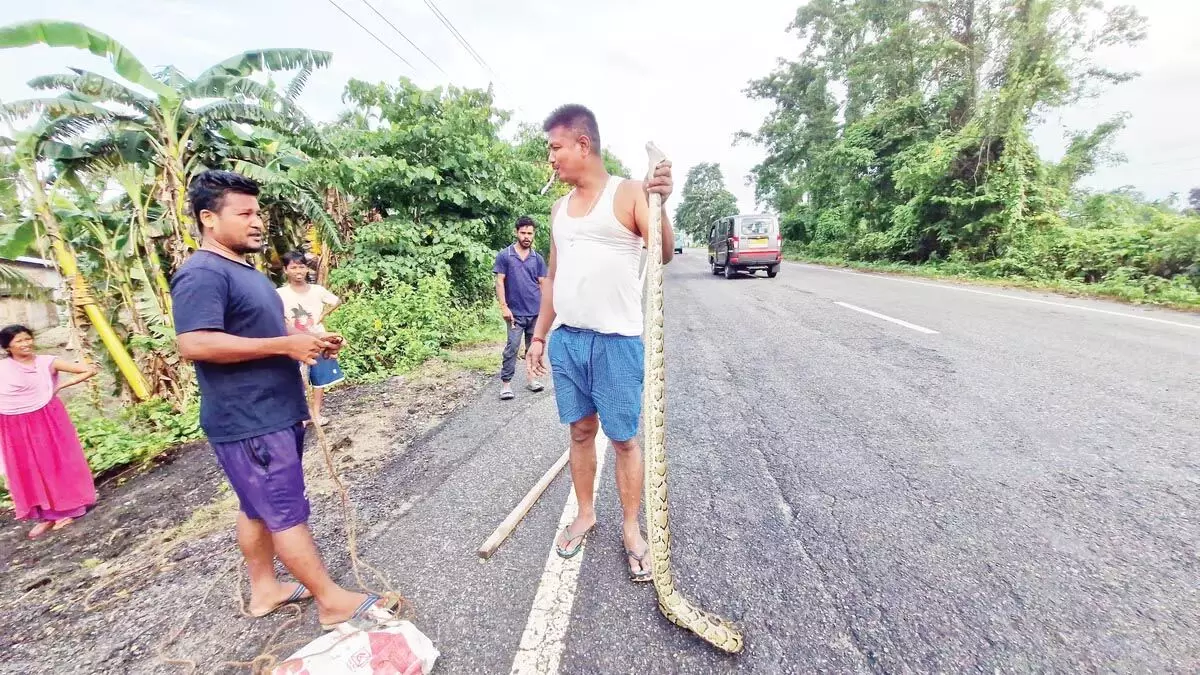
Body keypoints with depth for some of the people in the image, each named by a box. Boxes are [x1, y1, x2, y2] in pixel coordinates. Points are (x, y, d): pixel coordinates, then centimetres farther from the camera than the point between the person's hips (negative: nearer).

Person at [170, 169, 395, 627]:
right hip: (248, 423, -10)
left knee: (259, 508, 19)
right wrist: (285, 345, -25)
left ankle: (264, 590, 34)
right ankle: (334, 601, 10)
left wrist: (309, 339, 7)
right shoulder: (202, 274, -16)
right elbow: (194, 344, -27)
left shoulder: (245, 271, 17)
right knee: (288, 513, -1)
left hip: (275, 414, 10)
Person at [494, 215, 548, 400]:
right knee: (512, 348, -3)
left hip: (536, 312, 3)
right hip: (516, 313, -3)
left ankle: (532, 378, 23)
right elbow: (500, 282, -2)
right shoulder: (504, 256, 0)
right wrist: (504, 306, -11)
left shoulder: (538, 258, 8)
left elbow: (543, 284, 11)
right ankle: (506, 383, 4)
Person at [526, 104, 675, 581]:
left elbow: (665, 254, -16)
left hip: (616, 340, -5)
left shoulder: (629, 193, -5)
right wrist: (538, 336, 15)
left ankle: (631, 529, 23)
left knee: (623, 438, 5)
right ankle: (585, 514, 33)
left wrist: (661, 205, -34)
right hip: (565, 339, 6)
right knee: (580, 430, 15)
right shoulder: (559, 208, 13)